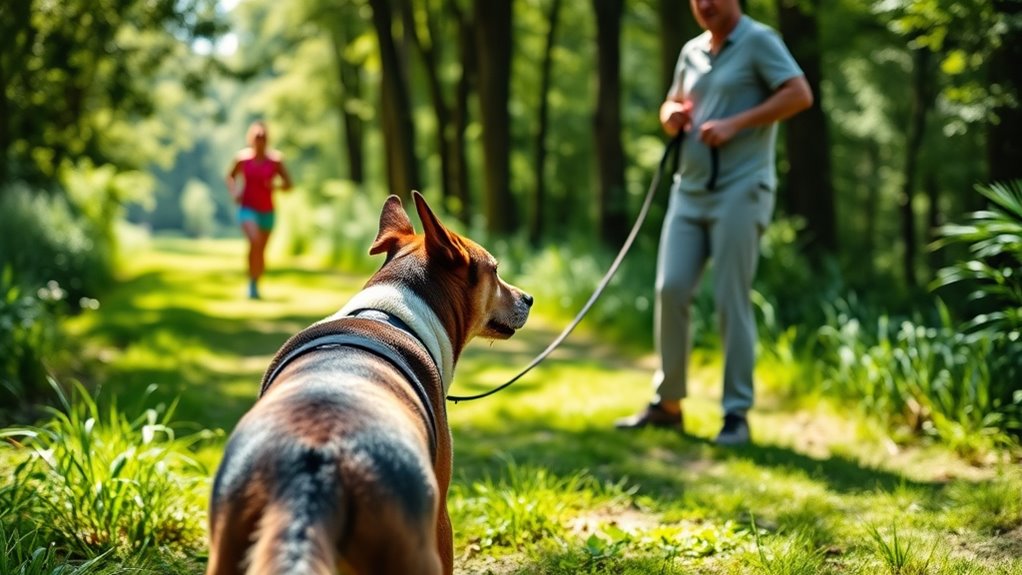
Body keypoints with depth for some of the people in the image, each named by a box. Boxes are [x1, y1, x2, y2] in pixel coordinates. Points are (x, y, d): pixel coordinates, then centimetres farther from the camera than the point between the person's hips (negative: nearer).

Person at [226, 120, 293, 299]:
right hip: (248, 207, -2)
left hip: (267, 210, 2)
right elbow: (230, 176, 13)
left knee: (262, 250, 10)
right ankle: (251, 283, -14)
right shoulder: (242, 157, -4)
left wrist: (274, 186, -18)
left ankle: (256, 284, 31)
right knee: (254, 241, -25)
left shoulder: (275, 159, -5)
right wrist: (234, 191, -5)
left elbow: (288, 184, 1)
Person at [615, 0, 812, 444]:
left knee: (732, 300, -6)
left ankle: (736, 414, 3)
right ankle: (668, 403, 11)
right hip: (689, 191, 6)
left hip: (739, 191, -6)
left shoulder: (759, 41, -4)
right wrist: (671, 115, 4)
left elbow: (800, 94, -14)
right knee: (670, 289, 0)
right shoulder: (691, 52, 16)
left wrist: (735, 124, -19)